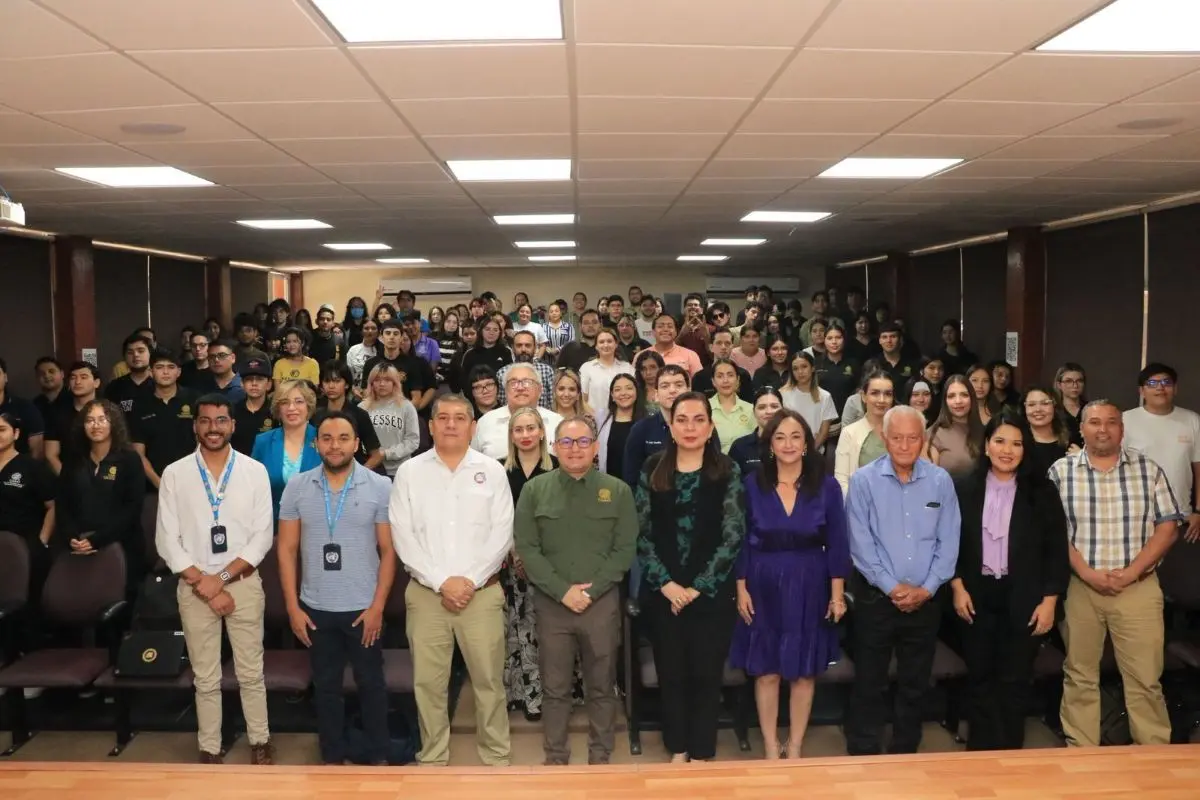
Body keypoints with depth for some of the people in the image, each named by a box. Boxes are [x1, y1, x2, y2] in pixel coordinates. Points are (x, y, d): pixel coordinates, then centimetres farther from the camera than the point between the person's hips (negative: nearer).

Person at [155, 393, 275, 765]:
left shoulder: (255, 471, -2)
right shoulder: (174, 474, -1)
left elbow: (262, 536, -5)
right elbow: (167, 540, -4)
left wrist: (222, 577, -14)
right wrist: (204, 586, -10)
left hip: (244, 582, 0)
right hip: (194, 587, 1)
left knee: (251, 673, 8)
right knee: (206, 679, 11)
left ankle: (260, 741, 26)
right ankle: (209, 750, 26)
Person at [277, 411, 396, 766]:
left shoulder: (380, 487, -6)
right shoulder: (297, 487, -1)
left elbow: (389, 551, -4)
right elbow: (286, 549, 2)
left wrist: (377, 607, -9)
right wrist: (292, 606, -2)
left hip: (363, 608, -2)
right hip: (315, 608, 2)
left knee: (371, 683, 11)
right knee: (325, 686, 15)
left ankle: (379, 756, 28)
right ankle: (332, 756, 31)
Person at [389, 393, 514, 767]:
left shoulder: (492, 471, 3)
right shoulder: (409, 472, 3)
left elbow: (502, 533, -2)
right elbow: (403, 537, -3)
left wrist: (470, 580, -11)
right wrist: (441, 582, -11)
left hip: (482, 592, 0)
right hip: (426, 593, 1)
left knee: (489, 680, 5)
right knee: (428, 683, 7)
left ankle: (497, 758, 19)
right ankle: (432, 758, 23)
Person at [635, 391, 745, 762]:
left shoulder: (727, 472, -3)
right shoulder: (652, 470, 2)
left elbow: (732, 536, -7)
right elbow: (642, 534, 1)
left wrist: (698, 587, -11)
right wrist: (665, 583, -9)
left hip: (712, 593, -2)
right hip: (663, 593, 2)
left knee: (706, 675, 6)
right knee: (670, 674, 10)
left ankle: (700, 754, 21)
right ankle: (677, 750, 27)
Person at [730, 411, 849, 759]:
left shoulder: (827, 486, -3)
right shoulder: (752, 484, -3)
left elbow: (837, 544, -1)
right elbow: (741, 540, 0)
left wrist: (837, 594, -3)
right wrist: (741, 589, -4)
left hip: (809, 587, 0)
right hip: (764, 586, 0)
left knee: (804, 671, 9)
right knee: (766, 671, 6)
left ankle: (795, 748, 24)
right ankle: (771, 747, 21)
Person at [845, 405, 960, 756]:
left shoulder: (941, 481, 0)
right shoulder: (864, 480, -8)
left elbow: (948, 542, 0)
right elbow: (860, 544, -9)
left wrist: (926, 589, -9)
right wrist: (893, 588, -12)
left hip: (925, 601, 3)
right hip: (876, 598, -2)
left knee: (915, 684, 14)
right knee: (869, 683, 5)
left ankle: (906, 755, 30)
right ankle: (863, 757, 19)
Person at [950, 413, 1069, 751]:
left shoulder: (1041, 490, -2)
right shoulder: (964, 488, 1)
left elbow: (1056, 550, -2)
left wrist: (1049, 600, -6)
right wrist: (957, 586, -5)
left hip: (1024, 598, -1)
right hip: (977, 596, 1)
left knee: (1015, 680, 4)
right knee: (980, 677, 10)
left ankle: (1010, 752, 17)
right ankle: (980, 750, 22)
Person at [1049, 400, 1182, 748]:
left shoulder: (1149, 469, 4)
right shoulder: (1061, 471, 2)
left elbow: (1168, 526, 0)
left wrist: (1130, 572, -10)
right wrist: (1087, 574, -12)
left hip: (1138, 587, 0)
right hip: (1079, 586, 0)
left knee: (1145, 679, 2)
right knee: (1080, 677, 9)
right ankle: (1081, 754, 20)